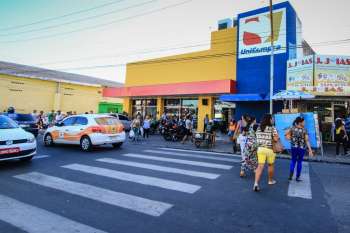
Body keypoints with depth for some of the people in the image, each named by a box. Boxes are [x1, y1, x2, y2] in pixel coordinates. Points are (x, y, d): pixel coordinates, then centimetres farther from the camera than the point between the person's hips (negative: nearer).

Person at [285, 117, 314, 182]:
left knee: (293, 160, 18)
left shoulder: (292, 128, -6)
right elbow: (307, 141, -14)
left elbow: (286, 135, 0)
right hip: (302, 148, -2)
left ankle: (290, 175, 7)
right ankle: (297, 177, 19)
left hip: (294, 147, 2)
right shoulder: (304, 130, -14)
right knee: (299, 161, 13)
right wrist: (310, 150, -11)